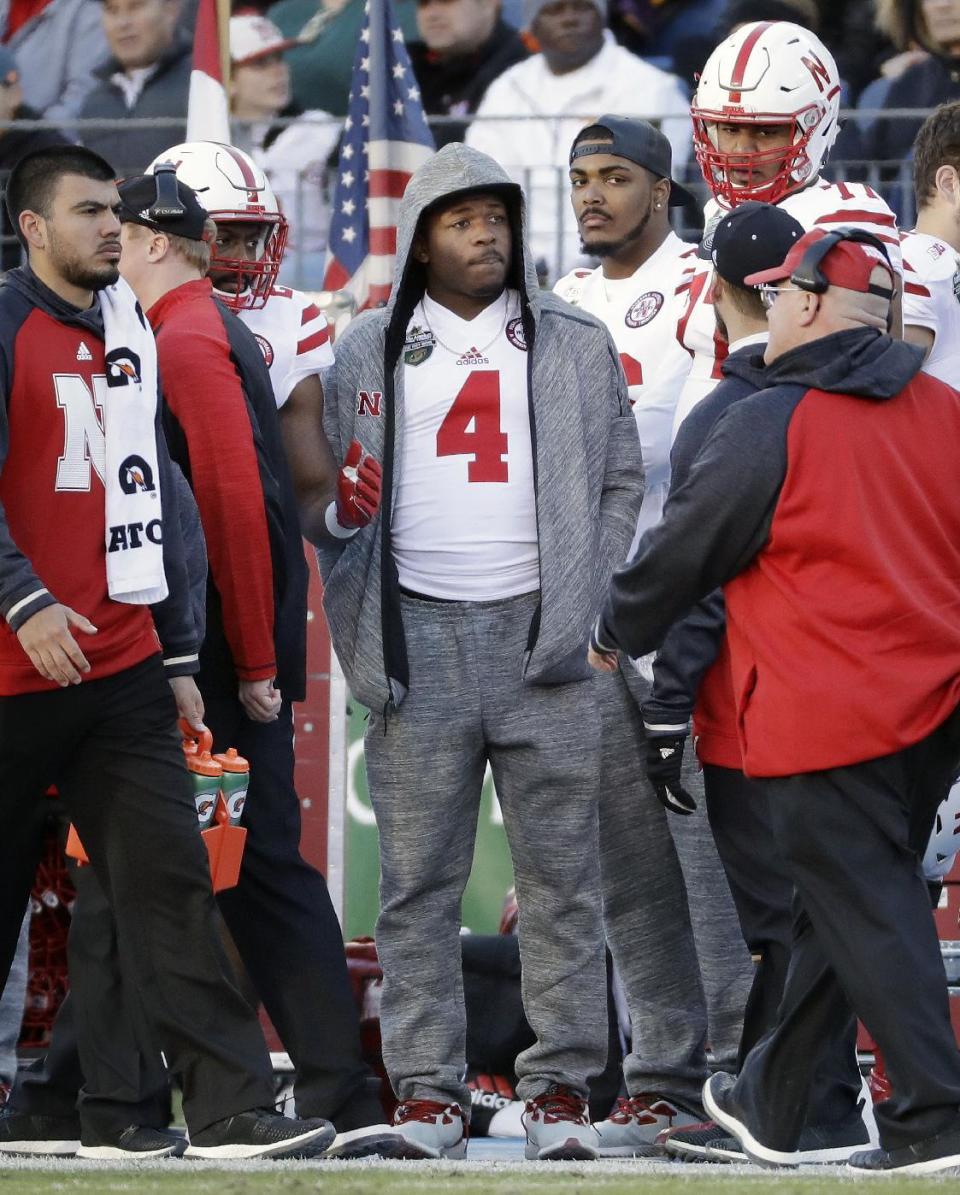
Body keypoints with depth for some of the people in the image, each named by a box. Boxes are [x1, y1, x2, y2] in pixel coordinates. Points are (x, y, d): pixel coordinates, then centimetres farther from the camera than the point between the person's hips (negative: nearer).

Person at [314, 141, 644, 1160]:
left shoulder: (578, 347, 11)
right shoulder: (370, 352, 11)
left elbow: (621, 482, 12)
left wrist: (591, 602, -1)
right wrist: (359, 626, 1)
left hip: (543, 638, 0)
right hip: (417, 642, 0)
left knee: (560, 874, -2)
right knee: (417, 877, -1)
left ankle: (562, 1084, 2)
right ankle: (427, 1088, 3)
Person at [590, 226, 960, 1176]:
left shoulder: (770, 426, -11)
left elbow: (681, 550, -1)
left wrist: (615, 633, 17)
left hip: (827, 722, -7)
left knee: (866, 914, -3)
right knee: (842, 904, 16)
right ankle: (772, 1101, 29)